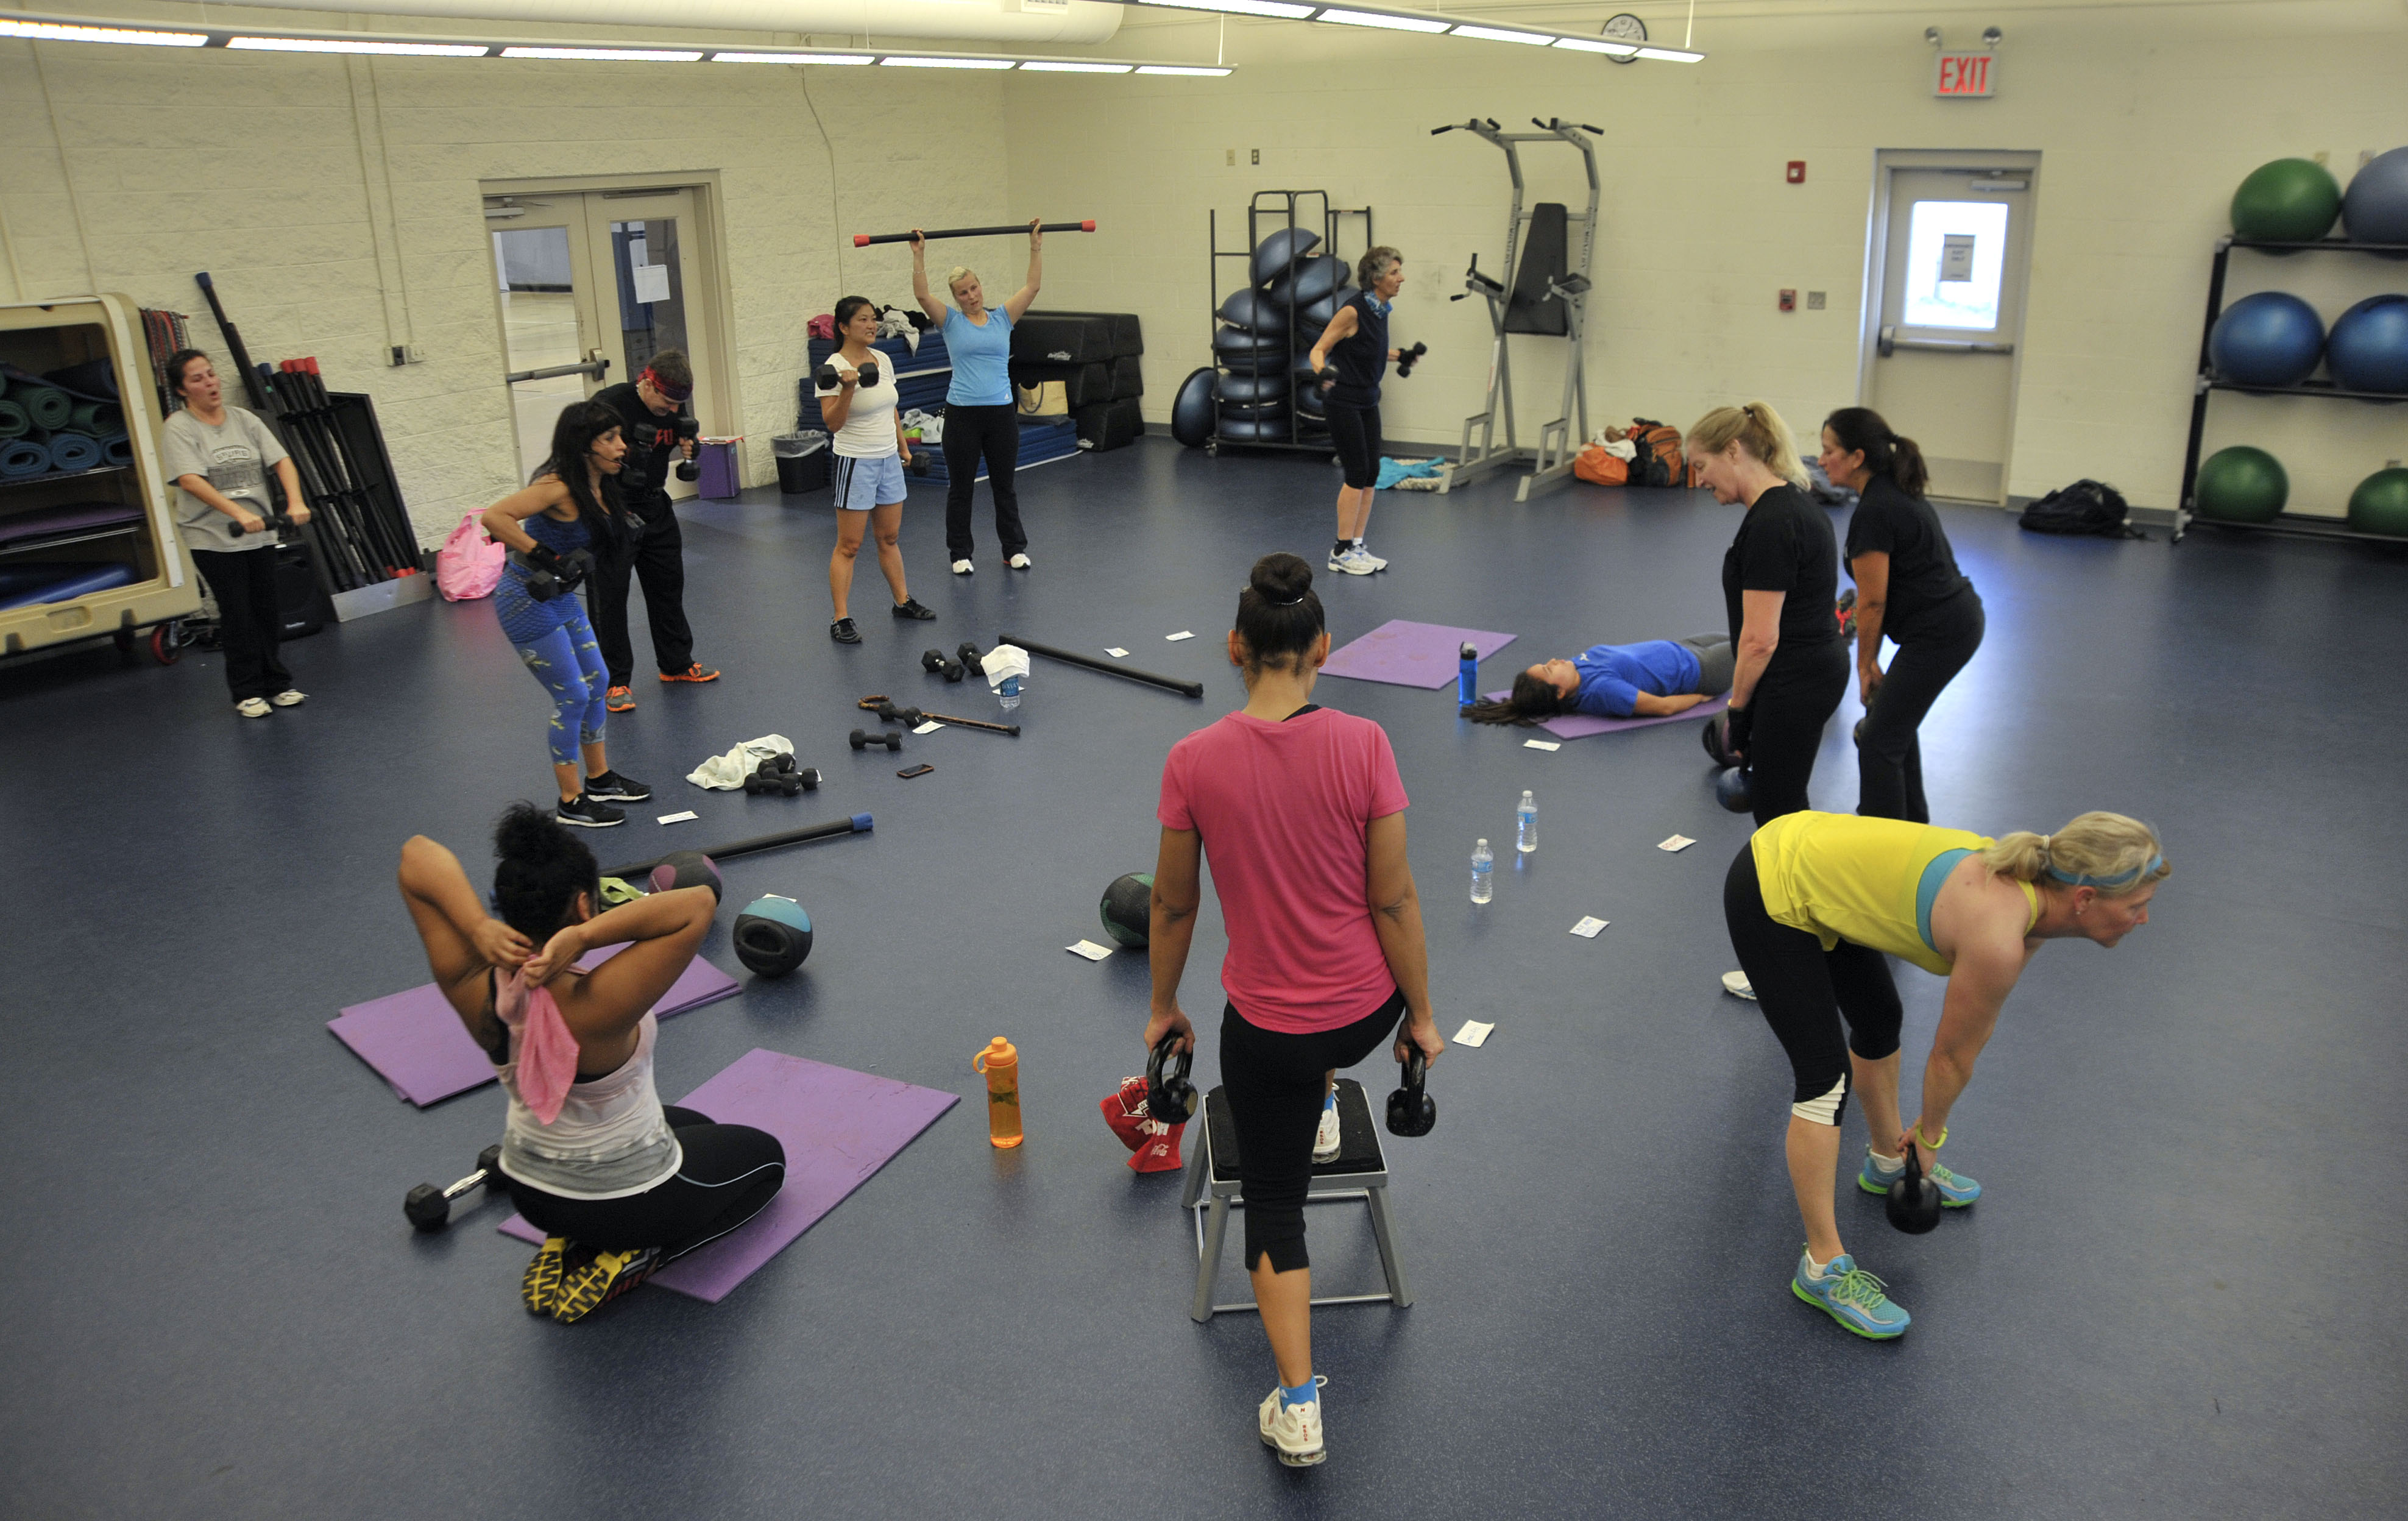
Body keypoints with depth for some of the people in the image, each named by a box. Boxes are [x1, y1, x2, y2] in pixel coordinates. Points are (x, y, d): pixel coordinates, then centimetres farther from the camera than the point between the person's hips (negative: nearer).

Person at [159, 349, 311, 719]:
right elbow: (190, 480, -20)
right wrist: (238, 513, -33)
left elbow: (281, 460, 2)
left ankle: (276, 684, 20)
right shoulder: (178, 429, -6)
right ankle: (248, 692, 9)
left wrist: (295, 501, -17)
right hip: (213, 536, -4)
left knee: (268, 611, 9)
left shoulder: (244, 420, 9)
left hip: (260, 533, 4)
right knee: (237, 616, -1)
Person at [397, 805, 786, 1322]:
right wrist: (583, 936, -44)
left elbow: (417, 853, -17)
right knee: (765, 1156, 23)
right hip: (632, 1199, -6)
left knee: (692, 1126, 34)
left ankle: (567, 1243, 15)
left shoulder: (473, 990, -21)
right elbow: (698, 904, -43)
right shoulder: (594, 1007, -37)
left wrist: (478, 925, -33)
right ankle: (630, 1261, 3)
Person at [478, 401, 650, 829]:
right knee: (573, 697, -3)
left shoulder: (598, 488, 2)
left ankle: (599, 778, 32)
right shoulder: (559, 487, -25)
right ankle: (572, 802, 10)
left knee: (597, 683, 16)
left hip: (560, 599, 9)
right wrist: (545, 557, -31)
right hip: (526, 602, -9)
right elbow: (494, 517, -34)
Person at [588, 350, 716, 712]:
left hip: (654, 506, 7)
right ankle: (615, 681, 8)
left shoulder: (674, 409, 0)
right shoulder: (610, 403, -20)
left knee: (668, 585, 15)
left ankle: (676, 664, 31)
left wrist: (685, 449, -5)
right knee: (609, 595, -1)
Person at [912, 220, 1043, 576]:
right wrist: (919, 255, -17)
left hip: (1001, 411, 2)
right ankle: (960, 554, 17)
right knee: (960, 488, 6)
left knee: (1004, 485, 12)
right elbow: (922, 293, -11)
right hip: (962, 413, -2)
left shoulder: (1002, 319, 8)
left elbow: (1033, 286, 2)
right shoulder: (952, 322, 2)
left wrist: (1036, 245, -2)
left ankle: (1015, 549, 22)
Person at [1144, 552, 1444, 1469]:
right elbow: (1393, 900, -10)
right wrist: (1422, 1015, 4)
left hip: (1265, 1029, -1)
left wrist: (1163, 1007, 13)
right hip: (1366, 1012, 1)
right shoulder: (1361, 745, -17)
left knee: (1274, 1205, 18)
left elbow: (1173, 905, -3)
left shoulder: (1193, 761, -16)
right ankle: (1321, 1112, 56)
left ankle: (1299, 1405, 13)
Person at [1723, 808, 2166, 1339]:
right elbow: (1951, 1056, -9)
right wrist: (1931, 1135, 10)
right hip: (1769, 896, -10)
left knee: (1879, 1021, 23)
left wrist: (1925, 1135, 17)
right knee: (1825, 1078, -7)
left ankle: (1888, 1160, 47)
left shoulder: (2030, 892, -2)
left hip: (1807, 853, 10)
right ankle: (1822, 1266, 4)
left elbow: (1975, 1032, 10)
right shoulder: (1996, 938, -27)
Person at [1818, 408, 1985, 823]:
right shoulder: (1895, 491, 10)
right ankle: (1911, 822, 41)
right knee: (1894, 716, 25)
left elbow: (1872, 602, -14)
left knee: (1879, 741, -4)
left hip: (1938, 634, -10)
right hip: (1960, 619, 10)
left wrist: (1866, 665, -1)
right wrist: (1871, 660, 15)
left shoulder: (1873, 512, -20)